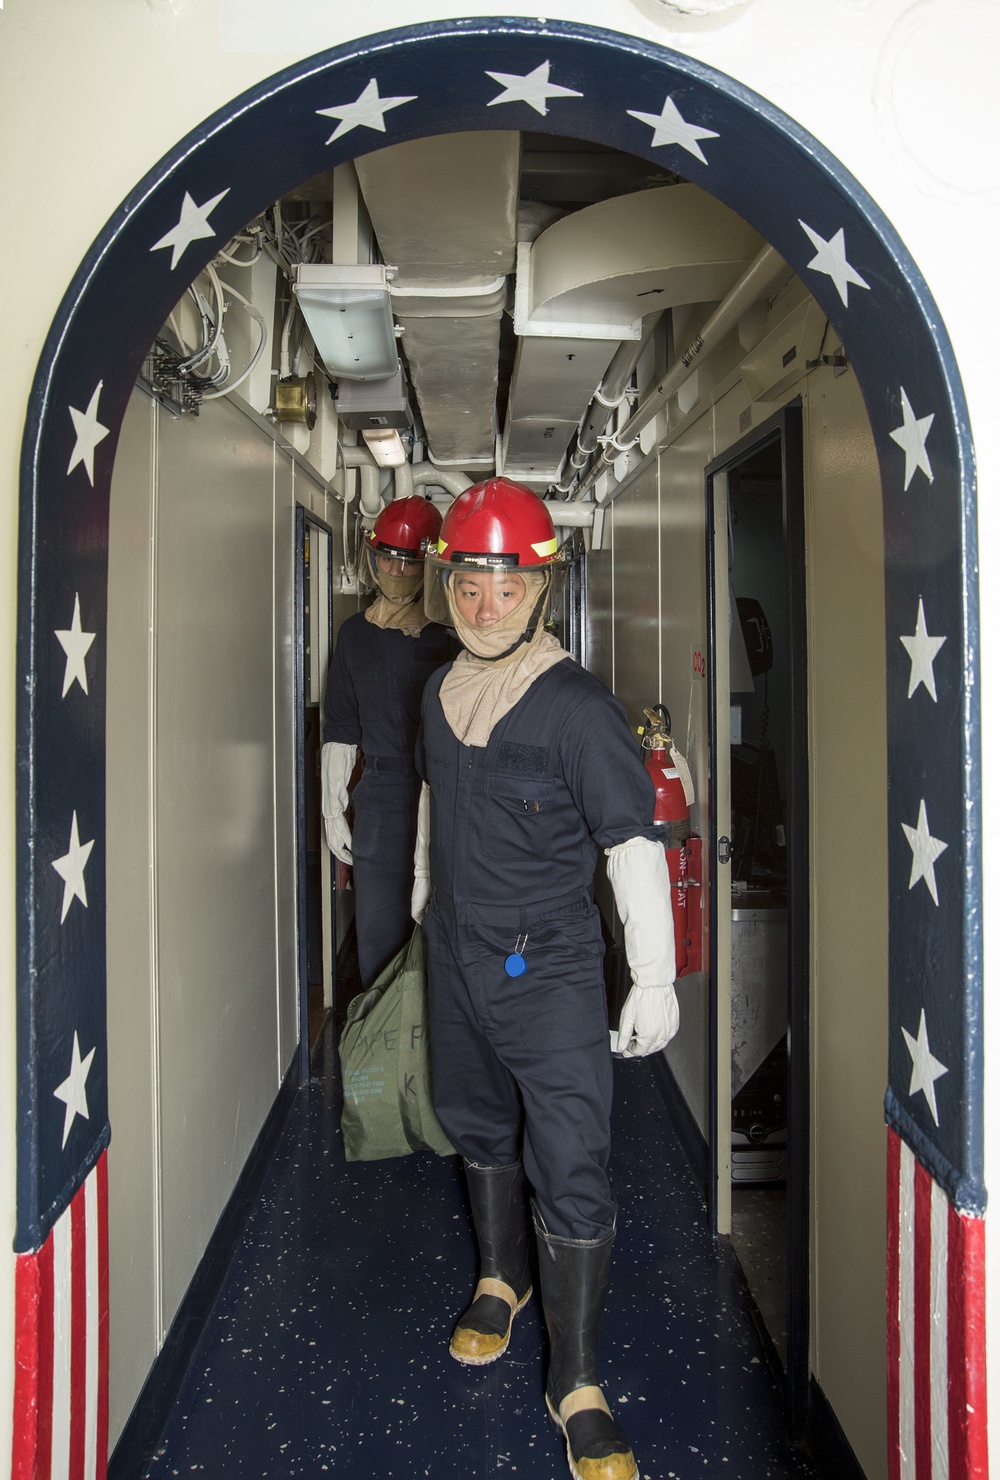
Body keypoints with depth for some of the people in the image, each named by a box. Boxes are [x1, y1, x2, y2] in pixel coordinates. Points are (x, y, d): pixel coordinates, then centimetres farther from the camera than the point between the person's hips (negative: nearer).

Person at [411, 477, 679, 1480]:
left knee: (570, 1167, -4)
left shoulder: (577, 708, -18)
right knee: (479, 1127, 22)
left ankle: (577, 1387, 10)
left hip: (548, 970, -6)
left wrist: (656, 977, -17)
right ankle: (500, 1279, 46)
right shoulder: (441, 692, 2)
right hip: (455, 957, 6)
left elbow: (634, 845, -17)